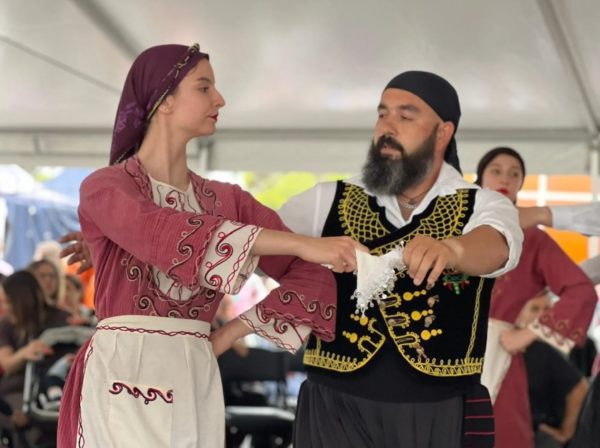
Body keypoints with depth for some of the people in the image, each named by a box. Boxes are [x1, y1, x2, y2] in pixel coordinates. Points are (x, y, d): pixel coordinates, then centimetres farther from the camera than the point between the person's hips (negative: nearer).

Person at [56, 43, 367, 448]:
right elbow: (170, 236, -22)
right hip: (124, 375, -4)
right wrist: (304, 243, -27)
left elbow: (312, 276, 7)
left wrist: (228, 335, -3)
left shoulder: (227, 199, 12)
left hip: (196, 380, 4)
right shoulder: (105, 188, -1)